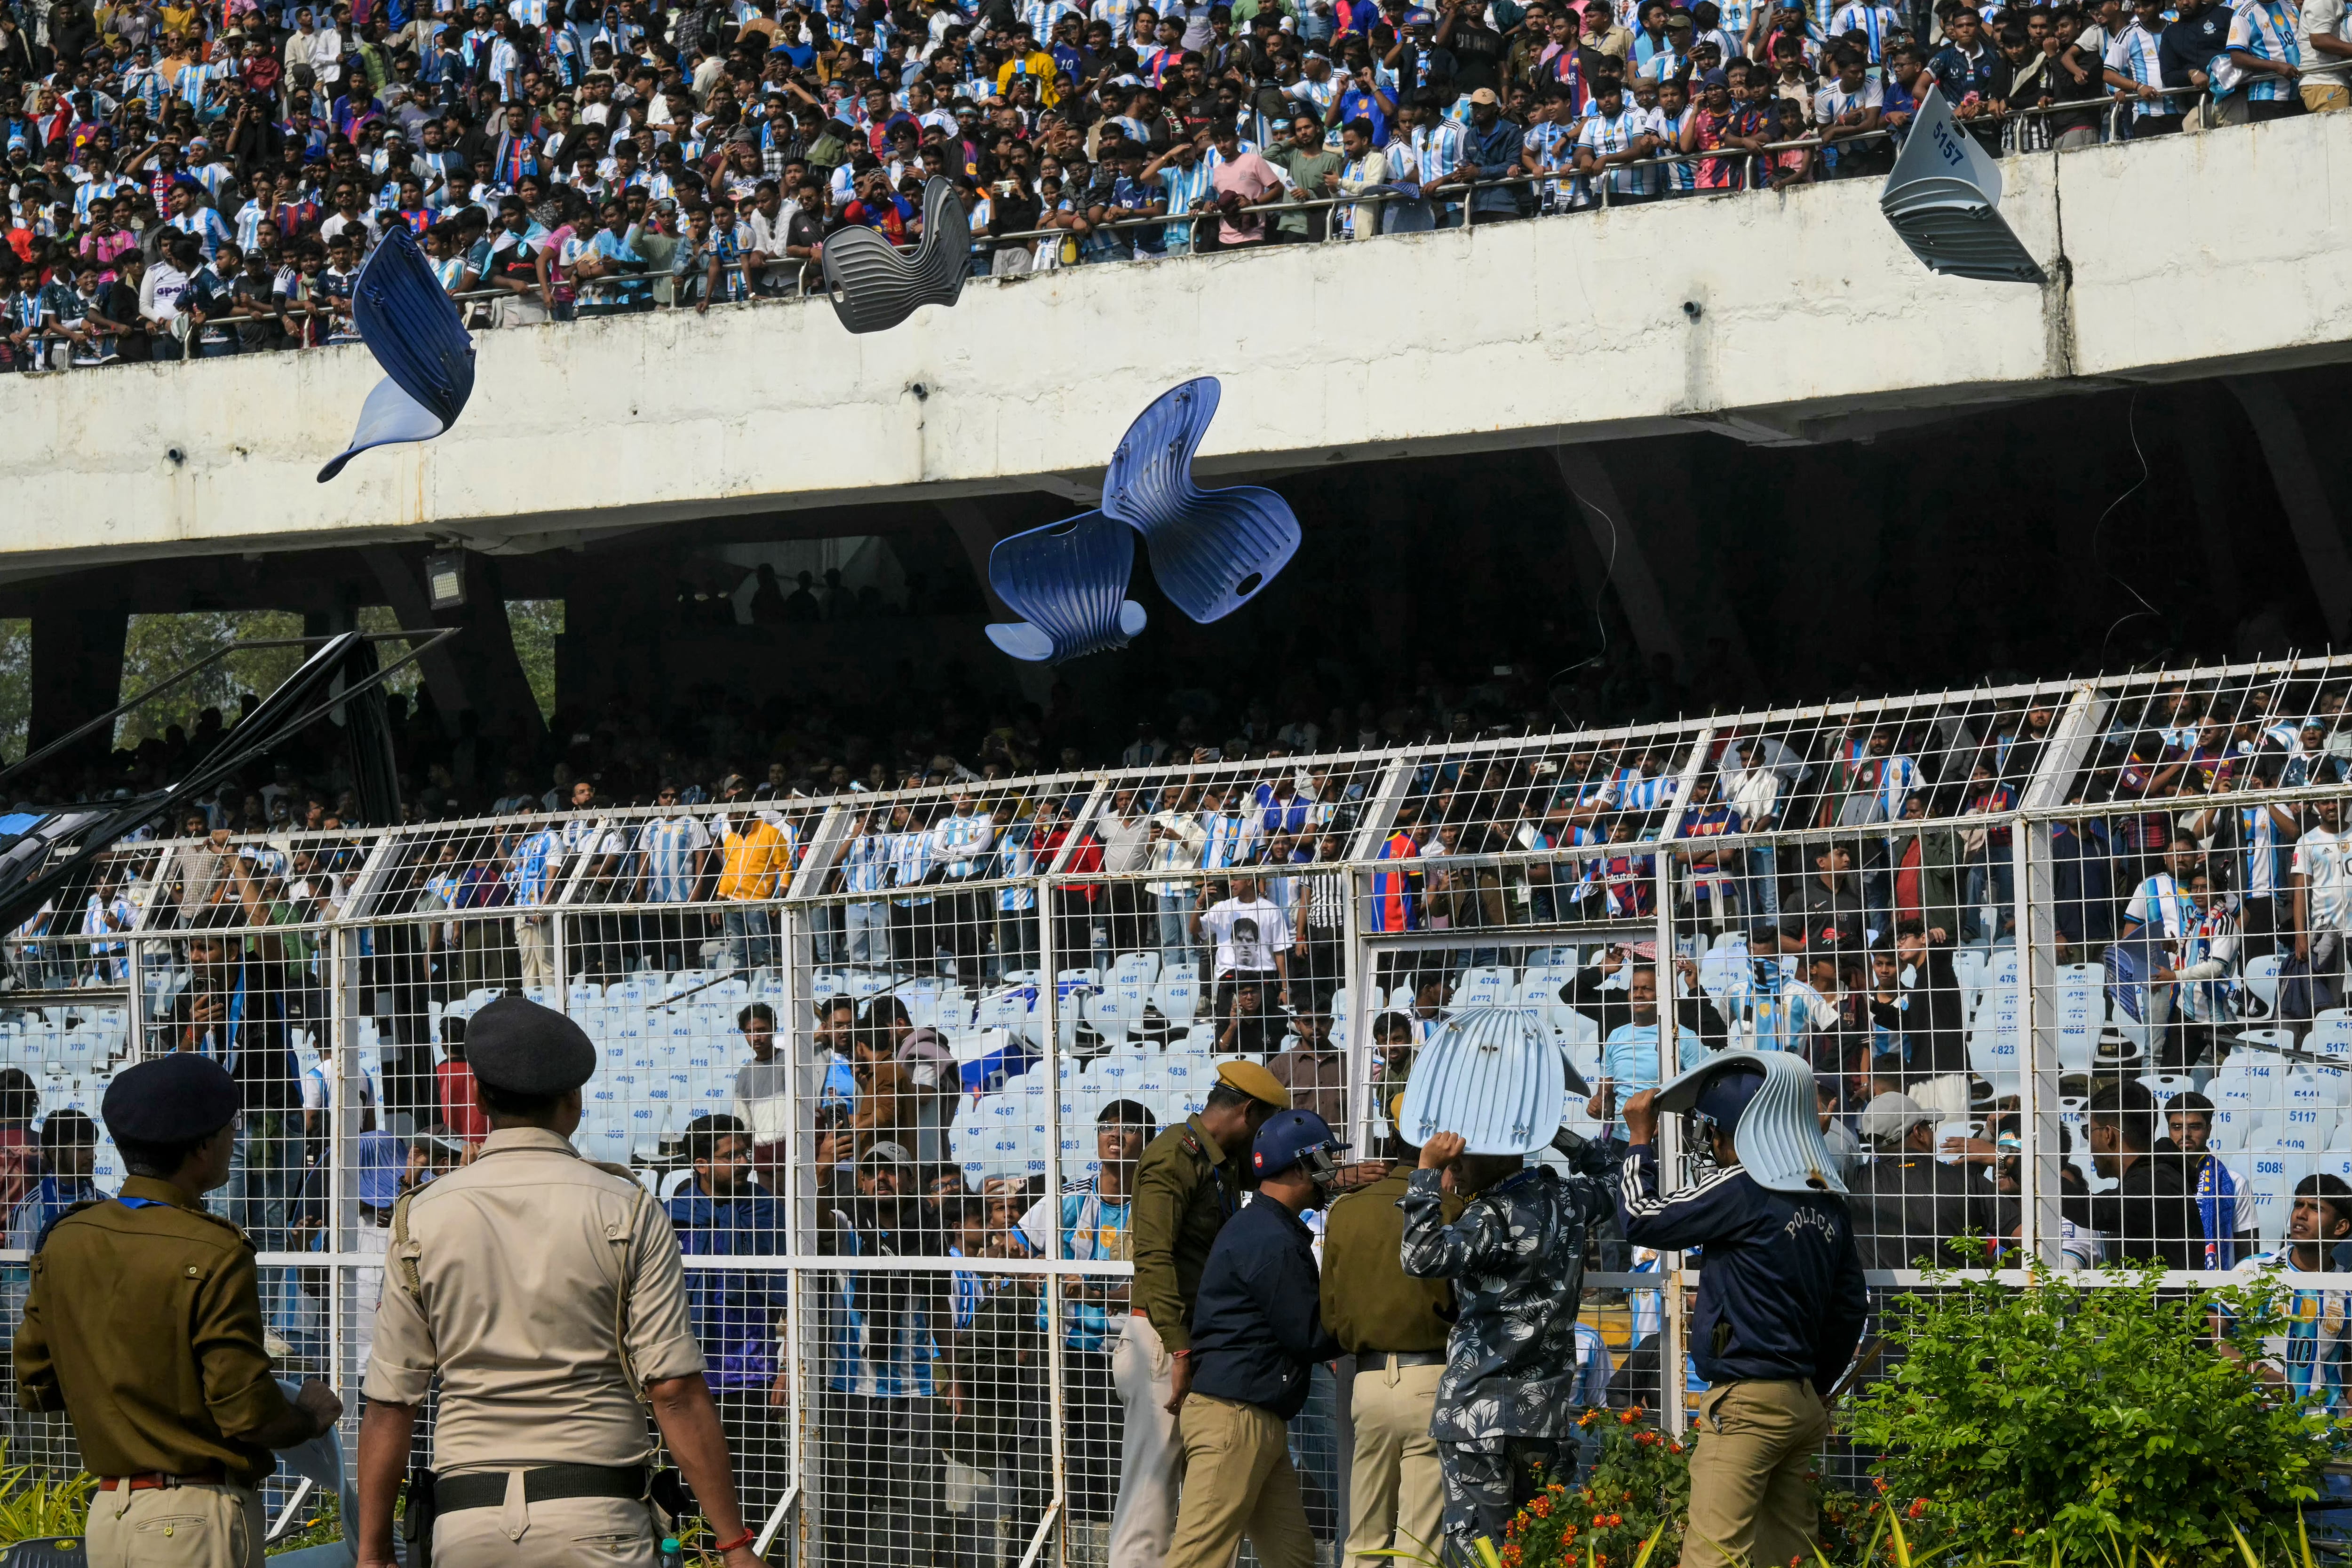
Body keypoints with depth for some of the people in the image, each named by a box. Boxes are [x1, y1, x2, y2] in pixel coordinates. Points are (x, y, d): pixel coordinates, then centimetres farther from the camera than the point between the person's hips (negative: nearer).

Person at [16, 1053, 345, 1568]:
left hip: (107, 1512, 7)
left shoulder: (65, 1241, 5)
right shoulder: (213, 1256, -16)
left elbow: (34, 1386, 11)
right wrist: (312, 1416, 3)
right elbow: (250, 1413, -17)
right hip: (198, 1518, -7)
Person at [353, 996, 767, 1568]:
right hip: (595, 1520, -2)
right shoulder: (627, 1211, -1)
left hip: (465, 1521, 3)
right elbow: (676, 1391, -7)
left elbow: (388, 1403, 4)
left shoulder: (422, 1218, 5)